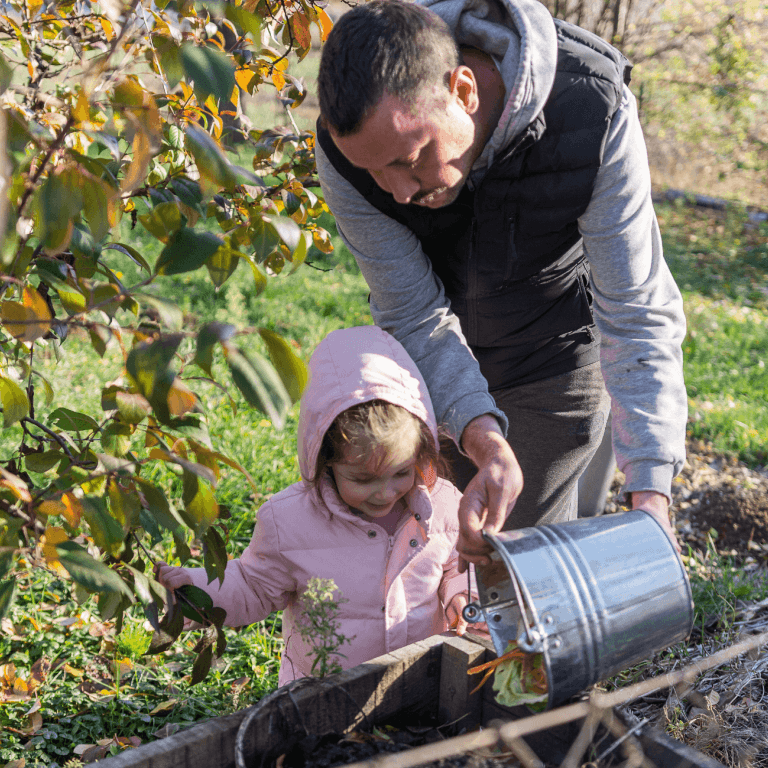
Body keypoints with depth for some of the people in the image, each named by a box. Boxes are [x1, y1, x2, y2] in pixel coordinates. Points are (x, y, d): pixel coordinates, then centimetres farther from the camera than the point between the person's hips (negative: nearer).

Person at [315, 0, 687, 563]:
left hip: (554, 349, -2)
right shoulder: (347, 148, -29)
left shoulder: (596, 114, -35)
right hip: (441, 358, 2)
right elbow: (417, 317, -23)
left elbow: (639, 317, -30)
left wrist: (651, 495, -40)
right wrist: (485, 441, -41)